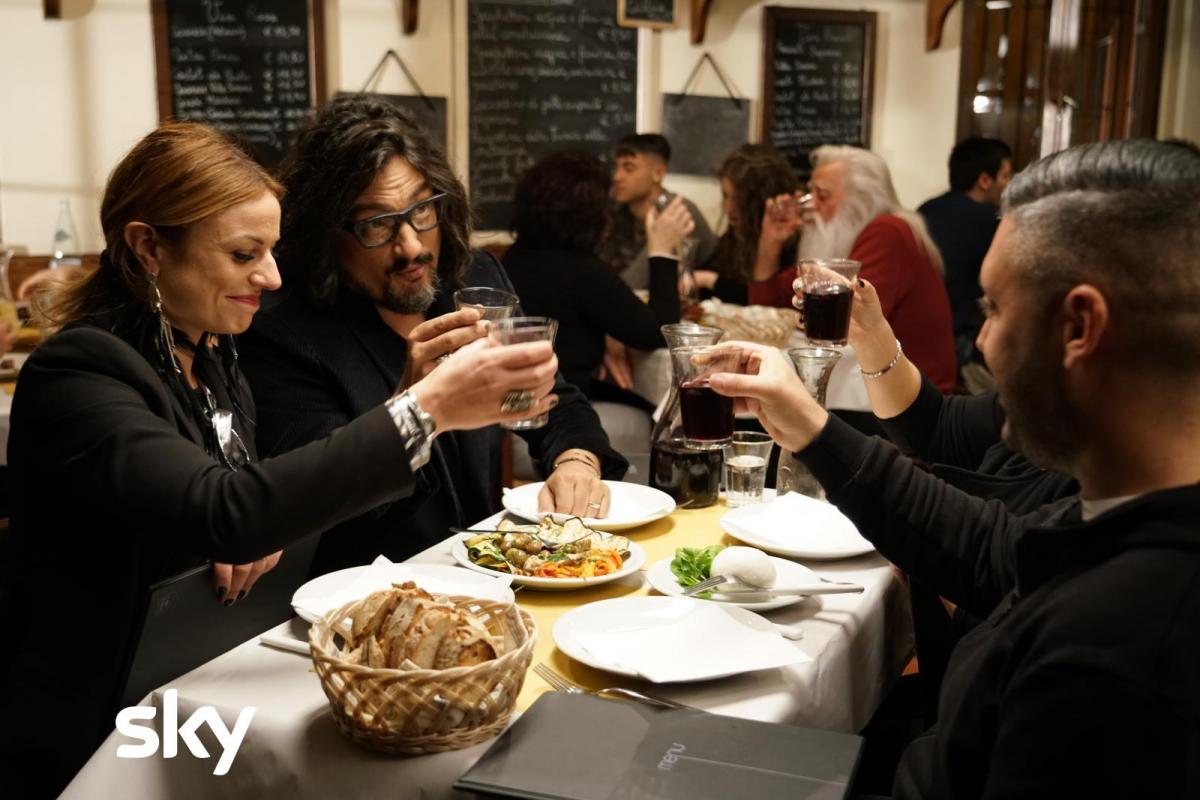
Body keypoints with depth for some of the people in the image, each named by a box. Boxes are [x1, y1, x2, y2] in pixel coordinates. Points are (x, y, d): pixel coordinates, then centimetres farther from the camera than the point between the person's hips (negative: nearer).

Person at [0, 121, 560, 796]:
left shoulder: (211, 351, 4)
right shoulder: (76, 374, -20)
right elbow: (223, 513, -34)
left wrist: (258, 529, -9)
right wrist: (429, 408, -38)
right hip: (102, 735, -7)